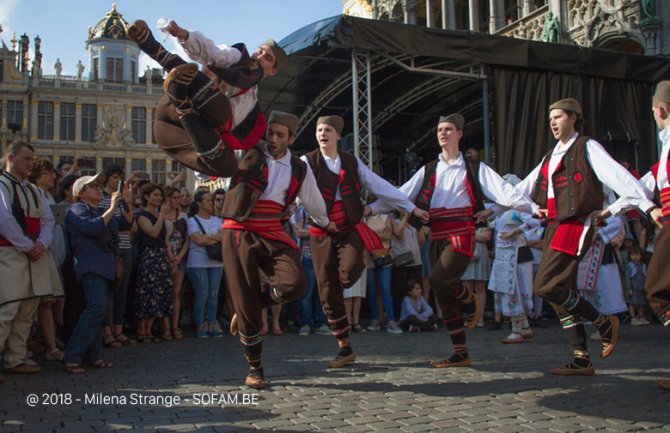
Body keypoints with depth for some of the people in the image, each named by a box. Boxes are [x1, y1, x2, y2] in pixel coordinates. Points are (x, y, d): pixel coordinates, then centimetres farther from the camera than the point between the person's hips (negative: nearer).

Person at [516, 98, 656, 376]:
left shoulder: (587, 148, -1)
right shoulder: (551, 157, 21)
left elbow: (619, 177, -11)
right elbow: (523, 190, 24)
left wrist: (648, 206, -22)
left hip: (576, 225, -8)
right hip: (555, 228, 8)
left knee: (546, 286, -16)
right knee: (561, 293, 6)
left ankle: (605, 323, 1)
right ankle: (581, 360, 13)